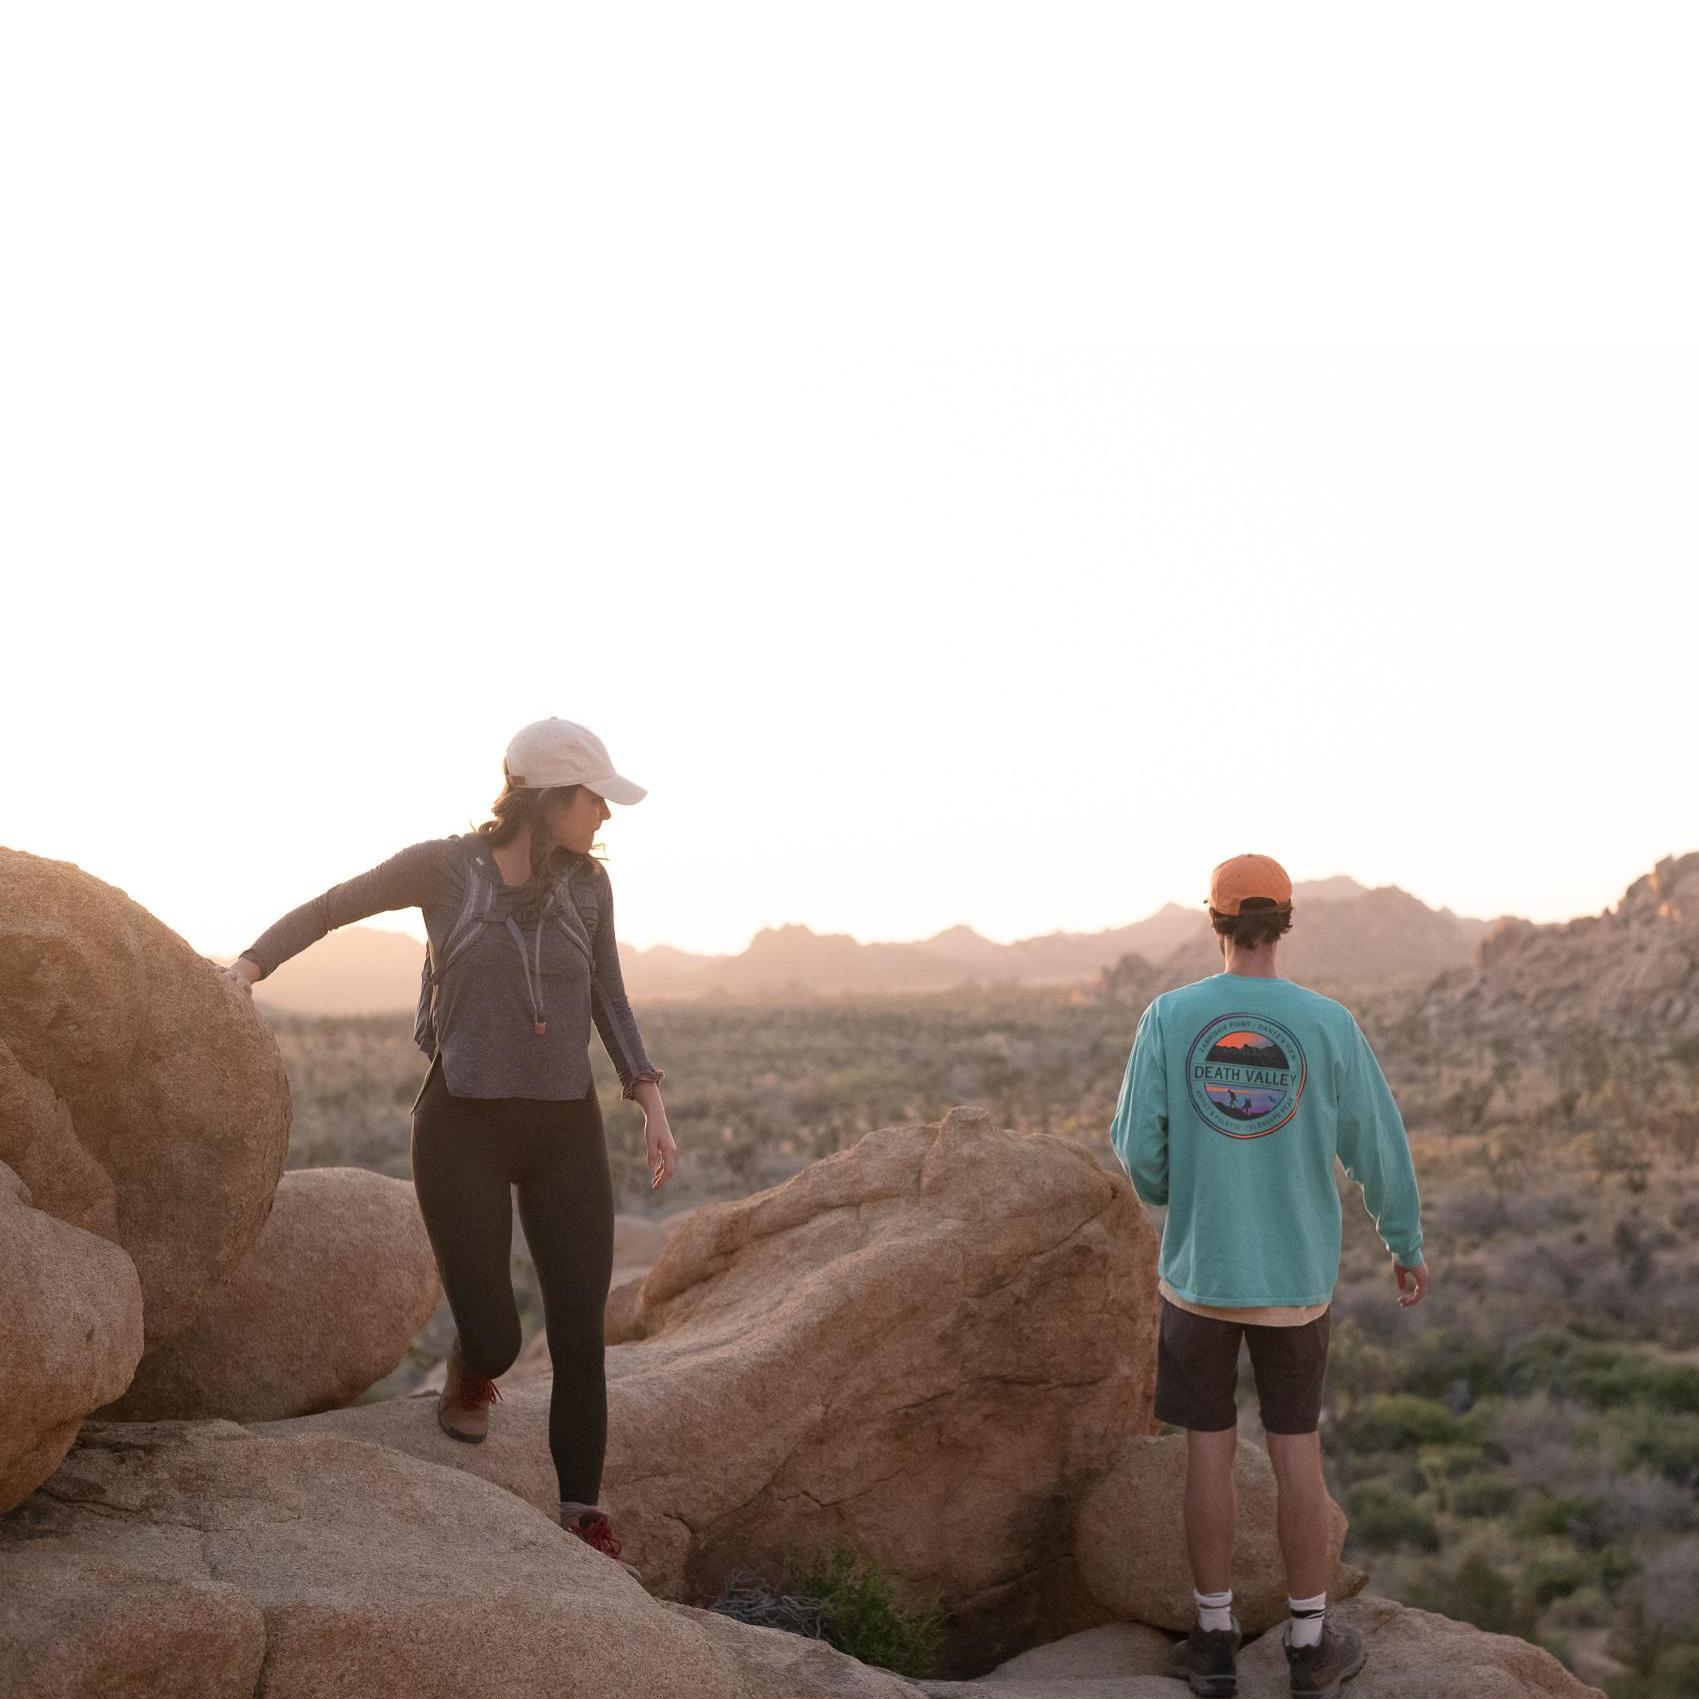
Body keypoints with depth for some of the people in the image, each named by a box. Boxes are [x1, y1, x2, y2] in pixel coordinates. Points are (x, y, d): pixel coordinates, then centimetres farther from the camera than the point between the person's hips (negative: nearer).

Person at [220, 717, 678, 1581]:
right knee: (494, 1341, -3)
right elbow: (330, 908, 6)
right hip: (463, 1131, -3)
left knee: (581, 1337, -5)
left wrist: (651, 1100, 2)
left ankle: (584, 1527, 3)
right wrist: (246, 966, -9)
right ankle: (468, 1373, 36)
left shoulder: (585, 881, 3)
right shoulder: (442, 865, -6)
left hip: (565, 1131, 3)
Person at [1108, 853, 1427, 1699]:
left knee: (1209, 1448, 10)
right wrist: (1407, 1244, 12)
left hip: (1198, 1272, 0)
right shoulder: (1328, 1024, -9)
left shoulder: (1168, 1016, -10)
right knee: (1295, 1449, 10)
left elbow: (1137, 1145, -8)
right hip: (1295, 1278, 0)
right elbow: (1379, 1149, -3)